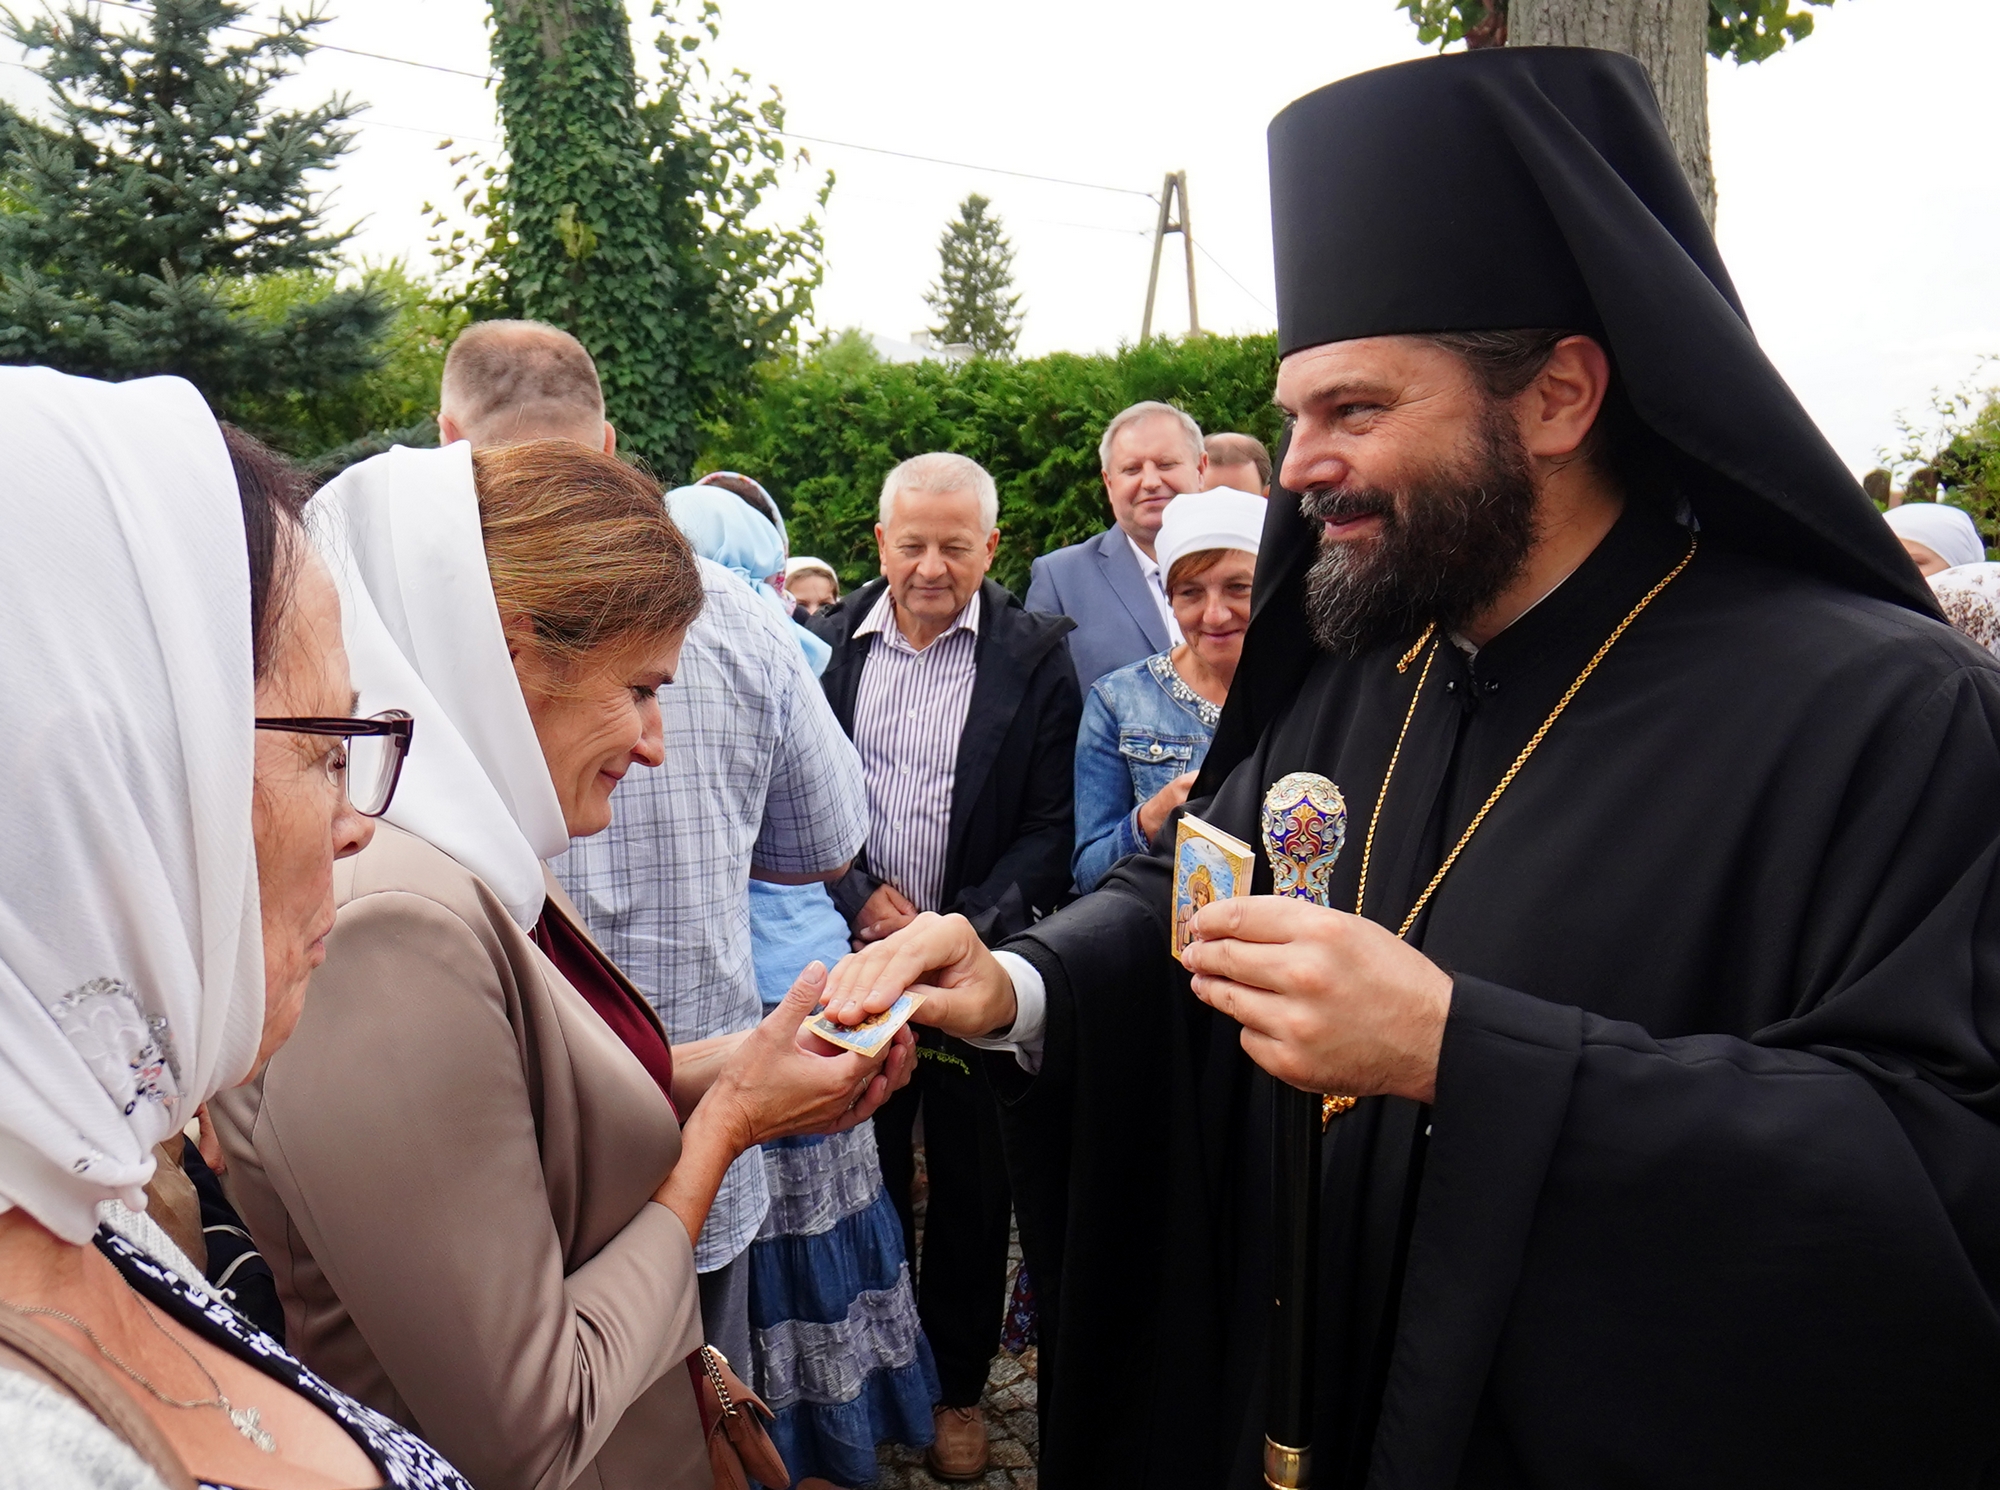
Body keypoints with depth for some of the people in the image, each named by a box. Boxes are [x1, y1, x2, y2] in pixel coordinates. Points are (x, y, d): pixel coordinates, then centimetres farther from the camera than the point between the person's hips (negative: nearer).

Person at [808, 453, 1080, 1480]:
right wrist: (858, 896, -9)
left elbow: (1053, 825, -6)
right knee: (867, 1173, 14)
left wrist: (974, 927, -17)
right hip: (856, 954, 2)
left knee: (971, 1185, 12)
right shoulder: (827, 644, 2)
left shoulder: (1036, 656, -5)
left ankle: (957, 1385, 33)